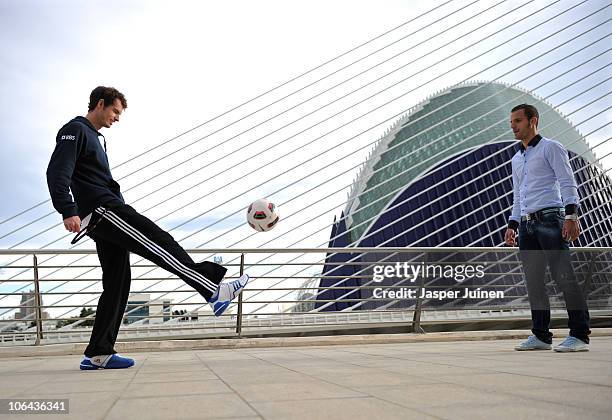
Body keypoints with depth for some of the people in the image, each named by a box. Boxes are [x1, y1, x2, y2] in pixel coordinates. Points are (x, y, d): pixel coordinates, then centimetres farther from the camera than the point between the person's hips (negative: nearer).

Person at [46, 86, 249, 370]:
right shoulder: (75, 130, -1)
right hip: (101, 209, -10)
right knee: (160, 244, -16)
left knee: (117, 284, 3)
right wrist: (68, 211, -26)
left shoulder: (94, 137, 29)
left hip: (106, 214, 10)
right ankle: (214, 290, -19)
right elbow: (57, 173, -14)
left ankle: (98, 354, 4)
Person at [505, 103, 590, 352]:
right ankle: (541, 336, 10)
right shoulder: (516, 159, 23)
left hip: (550, 218, -7)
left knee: (563, 276, -11)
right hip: (527, 224, 7)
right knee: (533, 281, 5)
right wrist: (512, 225, 16)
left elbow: (568, 183, -6)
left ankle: (579, 335, -8)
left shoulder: (551, 148, 3)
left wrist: (571, 216, -17)